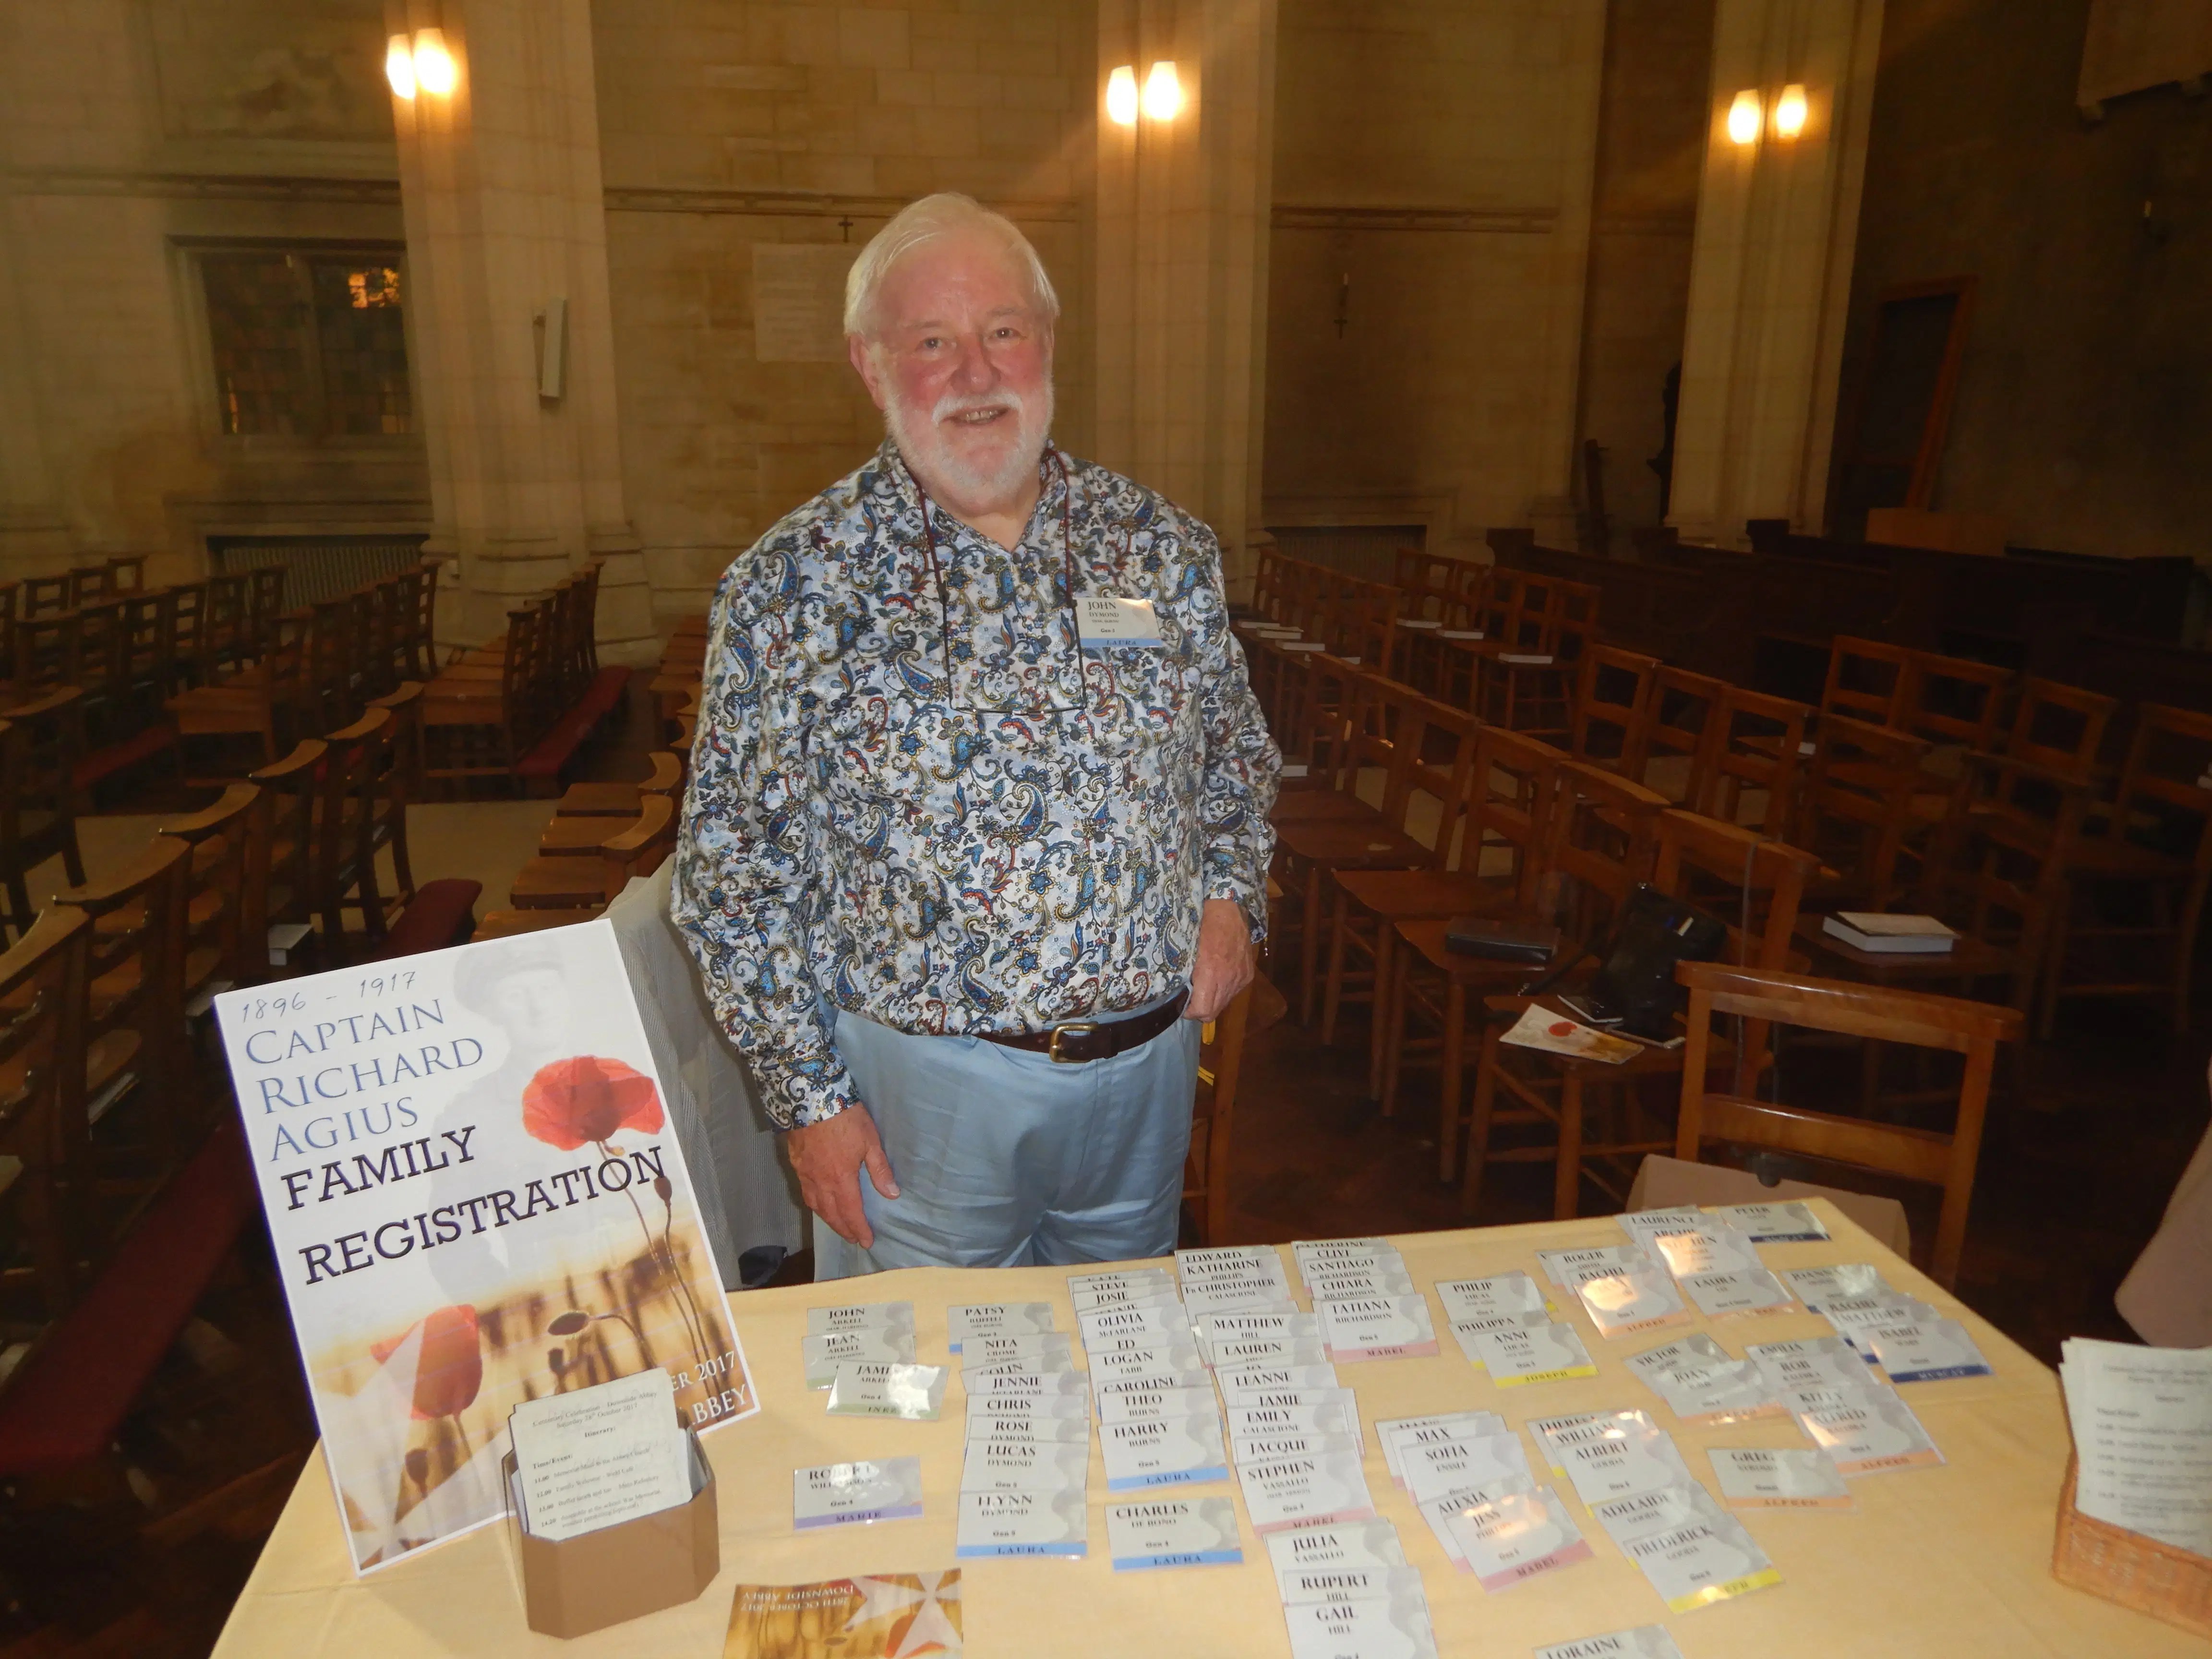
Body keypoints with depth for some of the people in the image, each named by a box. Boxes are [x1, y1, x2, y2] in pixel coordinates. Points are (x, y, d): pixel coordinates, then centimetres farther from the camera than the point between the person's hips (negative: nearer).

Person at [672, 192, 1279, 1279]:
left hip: (1151, 1063, 4)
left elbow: (1237, 752, 14)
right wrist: (809, 1097, -9)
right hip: (926, 1084, -3)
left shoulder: (1162, 546, 0)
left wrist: (1232, 891, -4)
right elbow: (734, 869, -7)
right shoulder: (790, 588, -10)